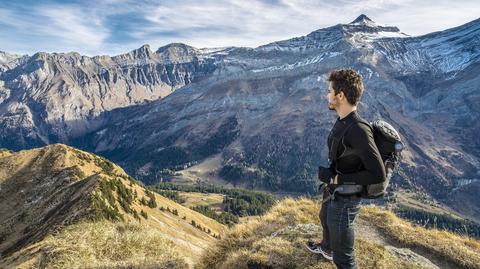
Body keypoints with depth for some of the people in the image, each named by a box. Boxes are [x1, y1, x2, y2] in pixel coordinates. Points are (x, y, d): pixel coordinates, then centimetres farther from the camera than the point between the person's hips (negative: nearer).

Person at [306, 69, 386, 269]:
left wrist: (338, 179, -25)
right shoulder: (343, 121, -5)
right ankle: (326, 248, 67)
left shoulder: (358, 130, -32)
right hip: (333, 191, 10)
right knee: (326, 220, 37)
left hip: (344, 199, -10)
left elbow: (378, 174, -30)